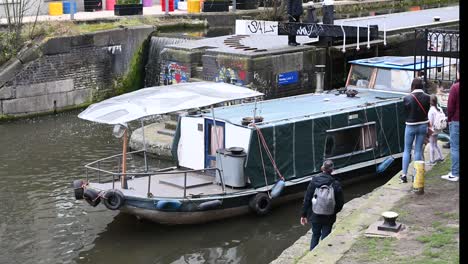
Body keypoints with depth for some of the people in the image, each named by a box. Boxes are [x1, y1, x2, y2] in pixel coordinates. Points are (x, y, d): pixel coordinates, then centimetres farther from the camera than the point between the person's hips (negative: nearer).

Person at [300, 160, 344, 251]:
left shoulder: (314, 181, -11)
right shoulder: (336, 184, -12)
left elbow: (307, 199, -7)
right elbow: (340, 203, -5)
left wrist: (304, 214, 1)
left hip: (315, 216, 1)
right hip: (329, 217, -1)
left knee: (315, 235, 20)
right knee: (325, 238, 11)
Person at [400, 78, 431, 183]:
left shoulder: (407, 98, -15)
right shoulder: (427, 97, -8)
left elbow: (405, 111, -3)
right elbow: (427, 111, 1)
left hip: (411, 126, -2)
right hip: (423, 125, 2)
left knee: (407, 150, 8)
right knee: (418, 150, 8)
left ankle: (404, 175, 5)